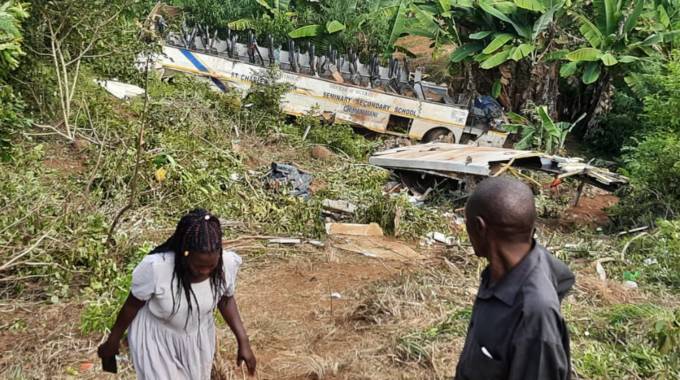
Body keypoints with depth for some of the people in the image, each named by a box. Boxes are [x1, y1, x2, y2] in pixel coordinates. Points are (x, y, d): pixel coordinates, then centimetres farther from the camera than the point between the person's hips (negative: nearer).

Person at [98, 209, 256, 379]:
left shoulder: (227, 264, -26)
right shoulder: (155, 267, -35)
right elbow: (132, 305, -16)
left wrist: (243, 340, -7)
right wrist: (113, 340, -2)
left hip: (198, 339, 3)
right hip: (157, 341, -3)